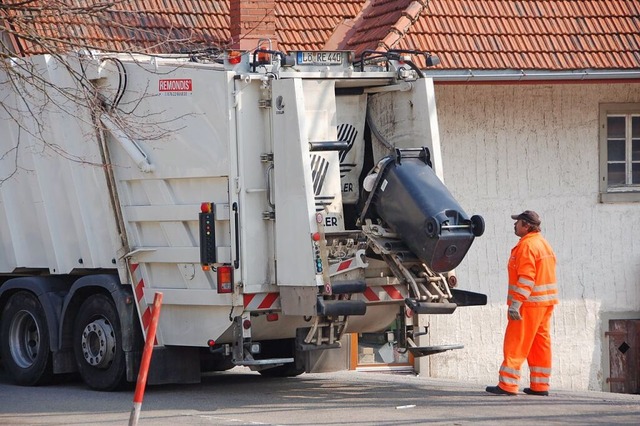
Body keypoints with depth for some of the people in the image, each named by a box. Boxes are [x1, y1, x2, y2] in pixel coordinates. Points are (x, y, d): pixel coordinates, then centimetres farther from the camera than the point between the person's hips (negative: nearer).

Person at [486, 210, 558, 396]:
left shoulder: (527, 245, -14)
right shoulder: (544, 244, 17)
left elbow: (526, 278, -21)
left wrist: (515, 304, -22)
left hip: (529, 304, -10)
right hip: (546, 303, 10)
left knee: (515, 344, -6)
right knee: (540, 344, 10)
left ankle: (507, 384, -7)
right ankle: (540, 386, 11)